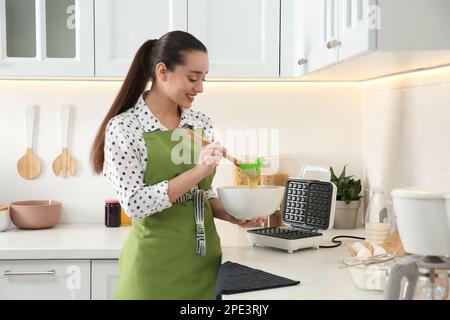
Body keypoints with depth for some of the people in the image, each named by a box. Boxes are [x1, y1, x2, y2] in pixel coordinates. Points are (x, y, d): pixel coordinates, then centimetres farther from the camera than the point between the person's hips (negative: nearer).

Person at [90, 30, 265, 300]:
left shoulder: (202, 123, 5)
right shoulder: (123, 127, -11)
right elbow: (135, 204, -18)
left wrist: (231, 215, -5)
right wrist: (197, 171, -24)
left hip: (204, 257, 5)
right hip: (156, 264, -5)